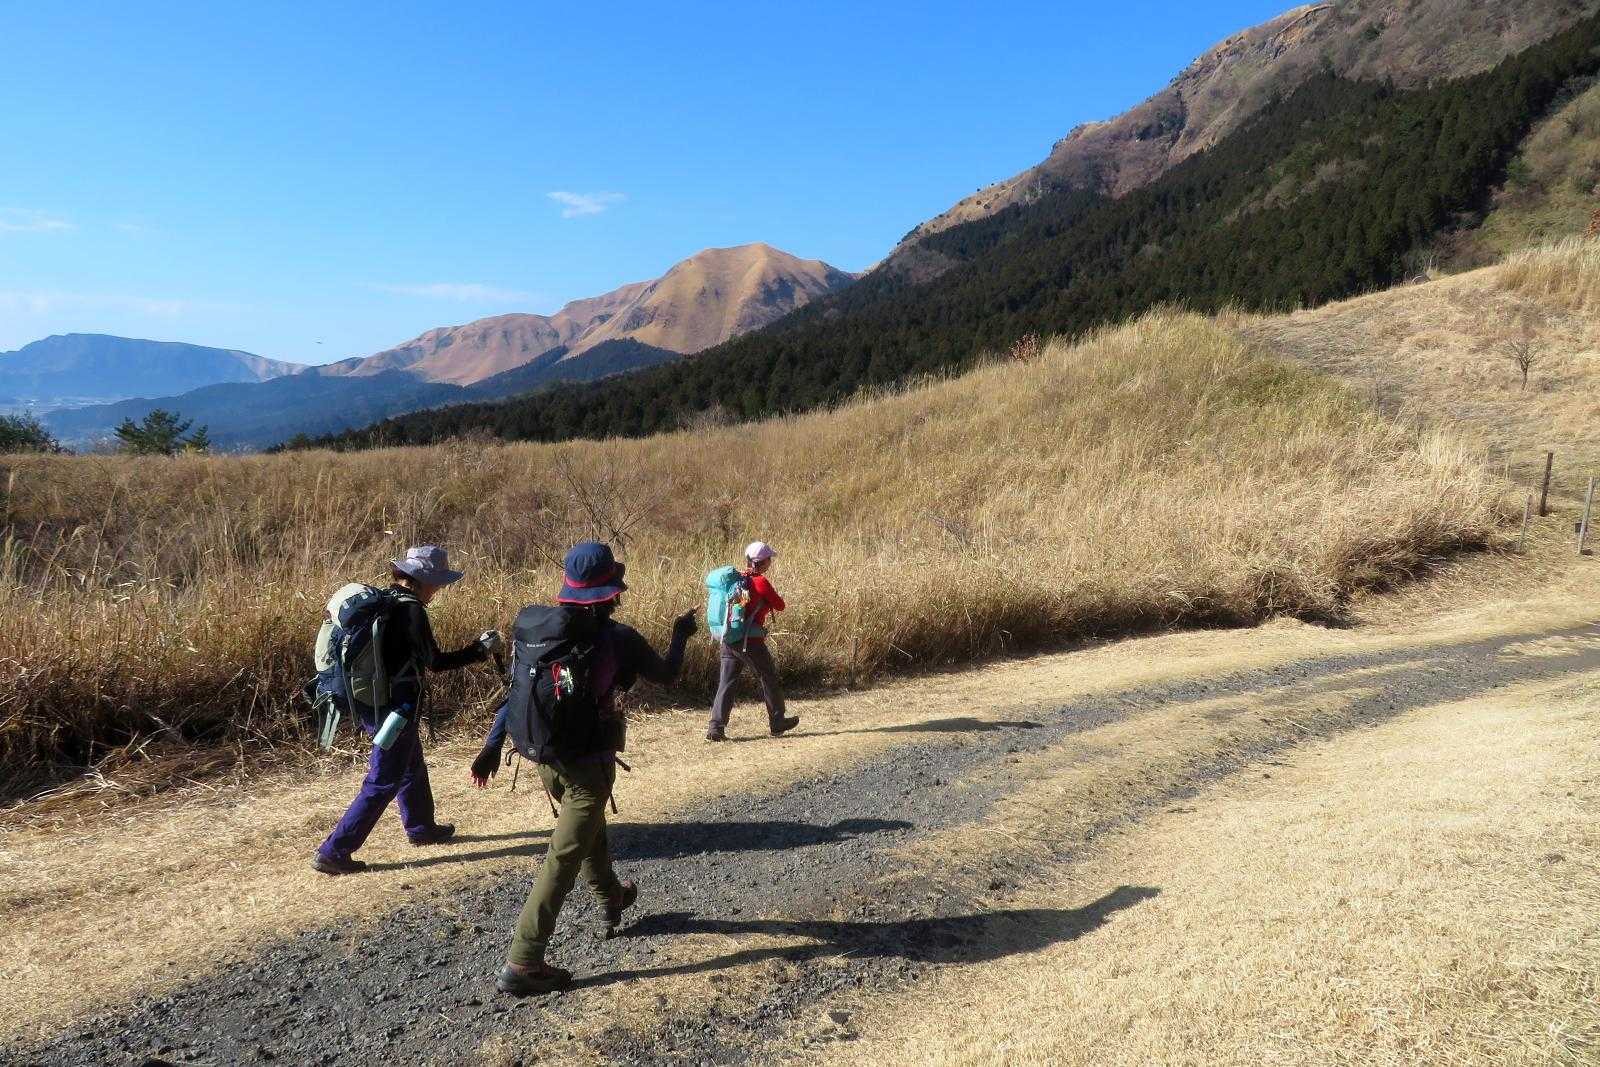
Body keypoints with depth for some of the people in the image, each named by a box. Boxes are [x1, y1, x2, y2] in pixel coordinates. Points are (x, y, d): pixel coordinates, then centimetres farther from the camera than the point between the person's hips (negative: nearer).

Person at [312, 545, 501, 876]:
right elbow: (436, 662, -14)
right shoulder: (411, 611, -21)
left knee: (412, 769, 26)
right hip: (396, 710, -9)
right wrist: (481, 649, -5)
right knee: (382, 784, 2)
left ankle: (421, 827, 45)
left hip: (374, 703, 9)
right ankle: (333, 852, 5)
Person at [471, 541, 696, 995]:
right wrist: (681, 634, 16)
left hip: (544, 758, 7)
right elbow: (667, 675, -1)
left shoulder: (532, 623, -4)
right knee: (563, 859, 0)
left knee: (590, 831, 29)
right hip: (587, 765, -7)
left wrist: (492, 745, 6)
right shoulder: (617, 639, -17)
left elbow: (515, 689, 0)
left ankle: (612, 900, 51)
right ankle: (521, 964, 0)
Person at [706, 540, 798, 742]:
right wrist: (769, 600, 17)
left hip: (729, 640, 6)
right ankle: (777, 723, 25)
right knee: (770, 678, 12)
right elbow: (780, 606, -4)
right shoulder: (761, 582, -12)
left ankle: (716, 727, -3)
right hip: (750, 641, -6)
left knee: (726, 682, 6)